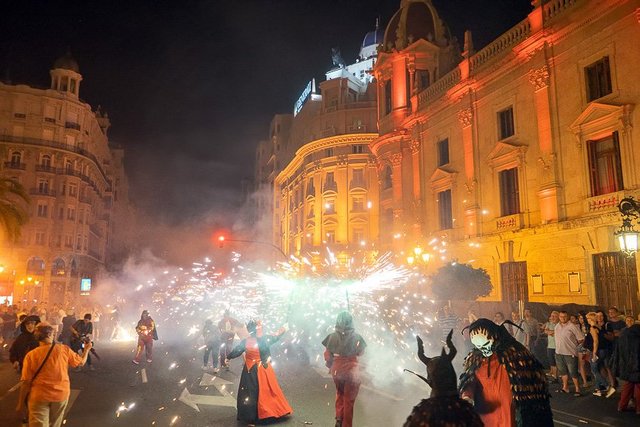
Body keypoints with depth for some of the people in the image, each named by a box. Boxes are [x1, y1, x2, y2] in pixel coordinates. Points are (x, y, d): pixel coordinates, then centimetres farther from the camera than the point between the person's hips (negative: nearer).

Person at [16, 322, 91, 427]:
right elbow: (81, 362, 7)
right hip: (61, 394, 2)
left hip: (39, 397, -2)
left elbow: (26, 383, -9)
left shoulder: (31, 355, -11)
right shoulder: (64, 350, -8)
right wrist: (86, 349, 26)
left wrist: (21, 403, 3)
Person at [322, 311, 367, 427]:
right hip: (351, 370, -2)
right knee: (349, 399, 13)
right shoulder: (356, 337, -10)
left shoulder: (333, 336, -8)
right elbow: (361, 352, 3)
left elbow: (326, 354, -3)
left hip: (336, 369, 2)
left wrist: (330, 365, 12)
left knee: (339, 393, 26)